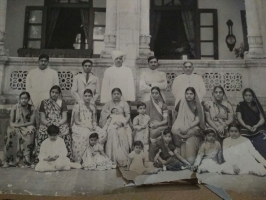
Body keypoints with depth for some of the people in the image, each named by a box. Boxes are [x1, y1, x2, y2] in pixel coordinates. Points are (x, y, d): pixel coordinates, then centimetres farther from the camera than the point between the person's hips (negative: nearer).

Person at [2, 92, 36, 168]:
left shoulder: (31, 108, -2)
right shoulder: (15, 108, 0)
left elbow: (31, 122, -8)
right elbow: (11, 122, 0)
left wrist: (19, 125, -19)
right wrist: (13, 125, -25)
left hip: (27, 127, -1)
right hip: (16, 128, 1)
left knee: (31, 131, -35)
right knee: (10, 132, -32)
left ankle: (26, 160, -31)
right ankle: (8, 160, -25)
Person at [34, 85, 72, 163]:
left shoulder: (62, 103, 9)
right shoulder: (44, 103, 11)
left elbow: (64, 118, 1)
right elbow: (42, 119, 4)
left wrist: (57, 125, -16)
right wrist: (49, 124, -14)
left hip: (60, 125, 0)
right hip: (47, 125, 1)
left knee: (65, 134, -28)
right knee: (41, 133, -27)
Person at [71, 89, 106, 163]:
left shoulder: (92, 105, 13)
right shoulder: (78, 105, -3)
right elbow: (76, 121, -6)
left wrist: (94, 125, -6)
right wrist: (86, 126, -16)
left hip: (91, 127, 5)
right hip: (79, 126, -5)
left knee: (103, 133, -21)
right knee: (85, 134, -37)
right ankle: (79, 160, -29)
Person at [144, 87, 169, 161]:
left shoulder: (163, 105, 8)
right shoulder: (147, 104, 9)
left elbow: (165, 120, 3)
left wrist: (157, 124, -15)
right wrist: (150, 124, -10)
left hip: (161, 126, 0)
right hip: (150, 127, 0)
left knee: (154, 133, -33)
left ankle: (151, 158, -26)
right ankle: (151, 158, -25)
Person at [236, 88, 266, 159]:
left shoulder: (257, 105, 18)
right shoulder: (240, 105, 14)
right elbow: (239, 118, 5)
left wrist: (256, 126, -11)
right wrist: (246, 126, -14)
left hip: (258, 130, 2)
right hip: (247, 131, -1)